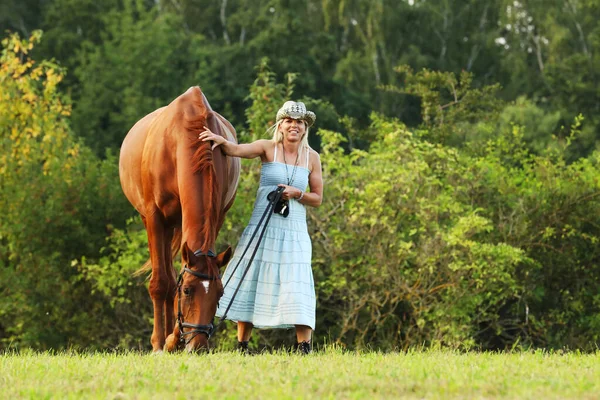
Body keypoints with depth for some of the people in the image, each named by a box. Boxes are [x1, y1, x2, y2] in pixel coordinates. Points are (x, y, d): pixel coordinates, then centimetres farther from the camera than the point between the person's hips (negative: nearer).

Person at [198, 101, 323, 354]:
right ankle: (242, 347, 12)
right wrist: (221, 141, -41)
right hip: (262, 226, -1)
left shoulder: (311, 157, 5)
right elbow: (237, 150, -19)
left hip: (294, 229, 1)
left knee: (297, 285, -7)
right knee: (251, 279, 2)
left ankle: (305, 348, -3)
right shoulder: (268, 148, -1)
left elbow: (317, 199, 9)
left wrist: (296, 193, -11)